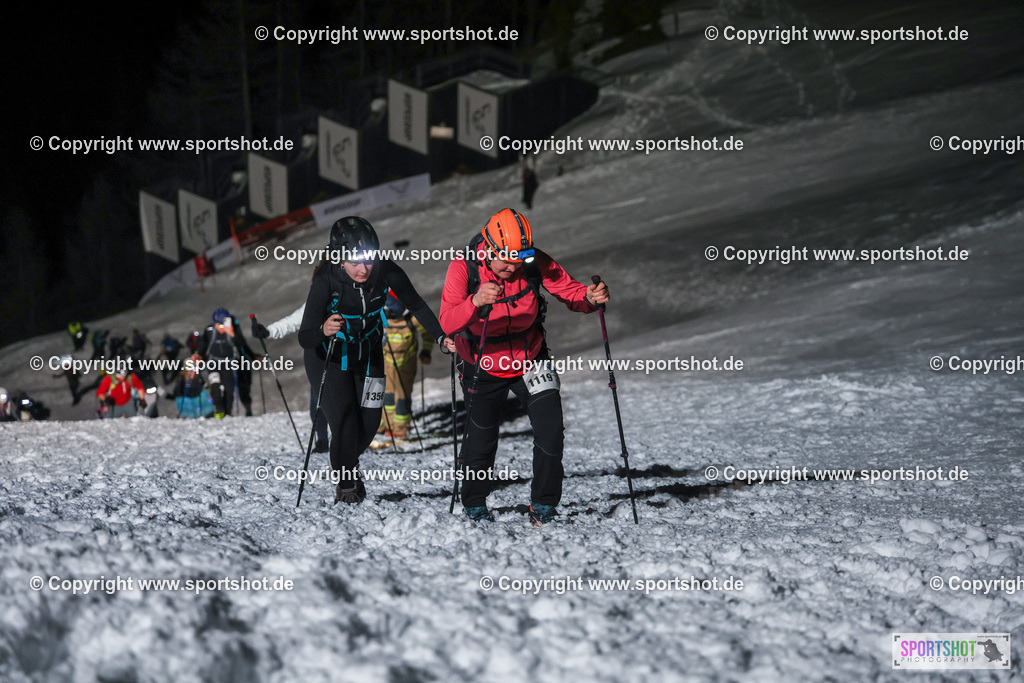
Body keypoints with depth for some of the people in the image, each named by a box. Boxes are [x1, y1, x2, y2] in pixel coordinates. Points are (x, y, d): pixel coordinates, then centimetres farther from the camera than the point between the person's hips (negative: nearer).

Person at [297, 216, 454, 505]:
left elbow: (415, 304, -8)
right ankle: (345, 485, 12)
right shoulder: (326, 280, -32)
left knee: (370, 422, 5)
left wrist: (442, 336, -20)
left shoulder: (385, 271, -25)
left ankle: (350, 465, 38)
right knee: (345, 424, -13)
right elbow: (304, 338, -33)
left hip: (368, 353, 4)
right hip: (329, 356, -3)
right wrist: (323, 331, -55)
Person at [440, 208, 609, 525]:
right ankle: (474, 505, 32)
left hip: (529, 361, 2)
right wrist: (476, 301, -56)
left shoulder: (536, 263, -18)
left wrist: (589, 297, -37)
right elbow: (448, 321, -36)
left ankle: (543, 507, 4)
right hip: (483, 366, -1)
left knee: (550, 430, -10)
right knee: (481, 439, 7)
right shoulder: (463, 268, -24)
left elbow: (569, 291, -13)